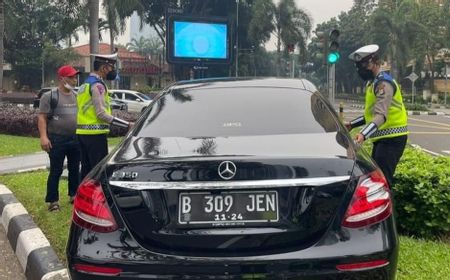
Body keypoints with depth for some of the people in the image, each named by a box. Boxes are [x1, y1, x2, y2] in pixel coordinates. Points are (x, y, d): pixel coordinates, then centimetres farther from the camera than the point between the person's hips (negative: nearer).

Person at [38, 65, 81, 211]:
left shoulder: (76, 96, 12)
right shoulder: (50, 96, -6)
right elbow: (42, 117, -11)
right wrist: (43, 136, -20)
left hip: (75, 139, 6)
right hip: (57, 140, -6)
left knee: (75, 169, 13)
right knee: (56, 171, -1)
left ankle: (74, 195, 25)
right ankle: (53, 200, 5)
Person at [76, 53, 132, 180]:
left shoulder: (85, 84, 19)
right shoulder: (98, 85, -12)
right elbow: (101, 113, -19)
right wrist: (127, 125, -19)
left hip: (82, 133, 10)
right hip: (95, 133, -10)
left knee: (86, 169, 13)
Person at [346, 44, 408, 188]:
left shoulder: (383, 83, -16)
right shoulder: (373, 82, 16)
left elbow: (381, 116, -29)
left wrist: (363, 134, -41)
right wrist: (352, 124, 15)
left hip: (392, 138, -10)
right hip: (382, 137, 10)